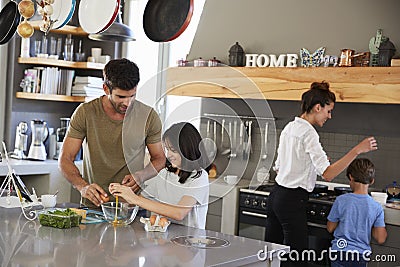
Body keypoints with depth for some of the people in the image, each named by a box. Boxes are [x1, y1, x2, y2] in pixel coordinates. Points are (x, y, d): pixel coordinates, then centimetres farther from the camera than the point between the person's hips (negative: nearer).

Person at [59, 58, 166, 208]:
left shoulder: (148, 116, -1)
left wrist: (141, 176, -10)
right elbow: (65, 159, -1)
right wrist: (83, 187, -19)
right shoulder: (85, 113, -3)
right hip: (92, 205, 1)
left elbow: (159, 159, 11)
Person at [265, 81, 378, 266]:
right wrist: (357, 150, -25)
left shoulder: (289, 127, 11)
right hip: (292, 201, -9)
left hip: (276, 195, 9)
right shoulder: (308, 132, -16)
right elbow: (327, 174, -25)